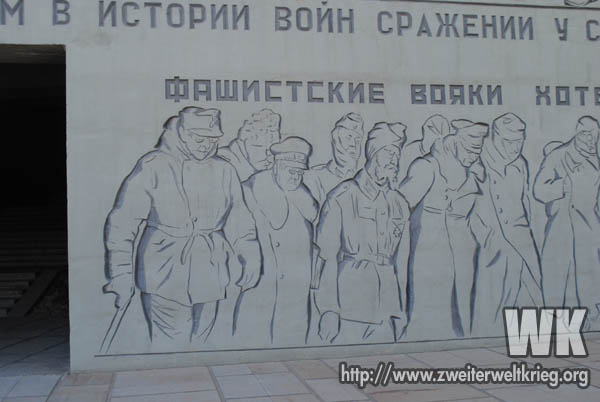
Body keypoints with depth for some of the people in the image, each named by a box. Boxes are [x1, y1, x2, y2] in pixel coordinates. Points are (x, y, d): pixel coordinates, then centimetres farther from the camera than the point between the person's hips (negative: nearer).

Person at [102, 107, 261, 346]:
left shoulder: (223, 171, 9)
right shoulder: (153, 167, -4)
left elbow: (238, 221, 16)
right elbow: (122, 223, -6)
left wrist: (250, 258, 4)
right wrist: (122, 274, -10)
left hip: (209, 279, 4)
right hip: (164, 277, -4)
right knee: (170, 349, -8)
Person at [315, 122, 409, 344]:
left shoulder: (399, 203, 14)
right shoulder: (342, 197, -2)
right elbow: (327, 255, -6)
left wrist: (400, 310, 14)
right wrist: (328, 310, -12)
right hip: (349, 303, -4)